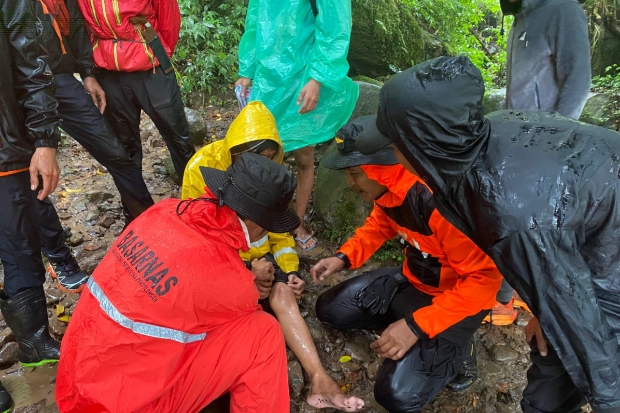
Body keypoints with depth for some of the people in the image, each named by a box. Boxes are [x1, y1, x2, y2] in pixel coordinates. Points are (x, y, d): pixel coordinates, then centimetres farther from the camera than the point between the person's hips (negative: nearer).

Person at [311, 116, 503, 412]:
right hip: (412, 280, 8)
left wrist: (416, 325, -30)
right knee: (330, 308, 7)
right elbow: (380, 224, 12)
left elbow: (484, 279, -29)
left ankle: (458, 349, 7)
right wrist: (343, 258, -3)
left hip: (456, 297, -7)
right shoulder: (389, 185, -9)